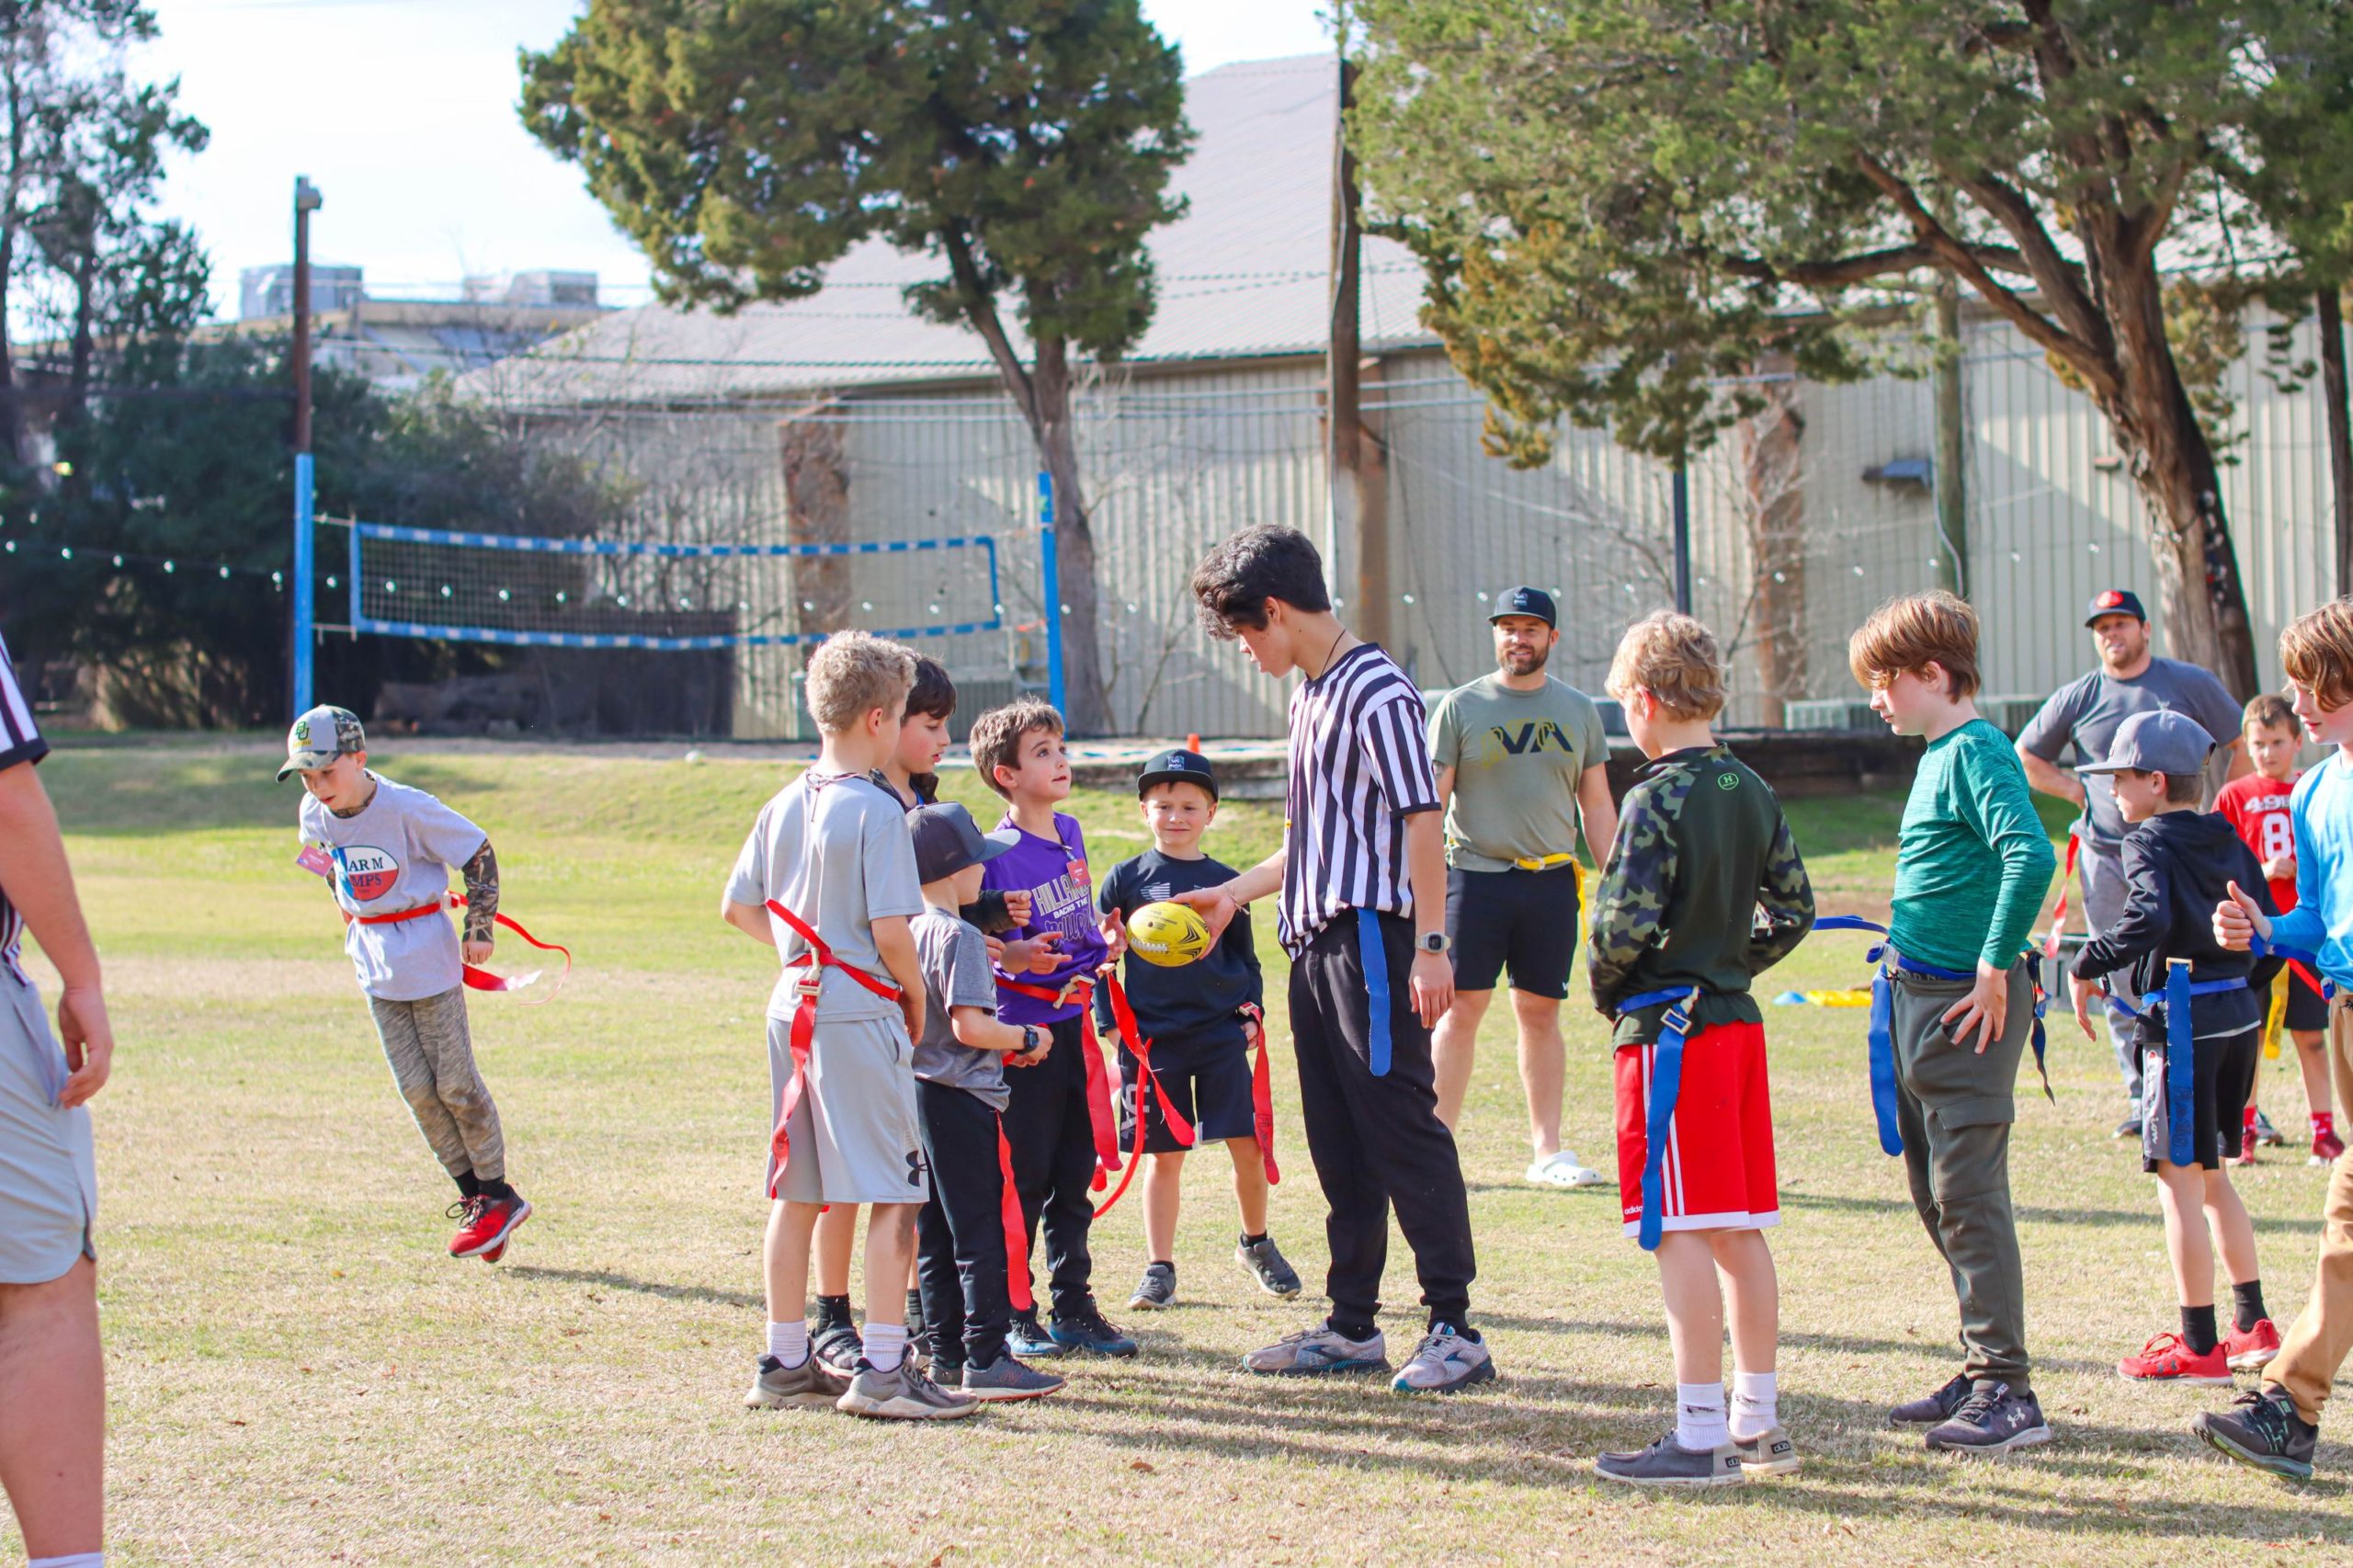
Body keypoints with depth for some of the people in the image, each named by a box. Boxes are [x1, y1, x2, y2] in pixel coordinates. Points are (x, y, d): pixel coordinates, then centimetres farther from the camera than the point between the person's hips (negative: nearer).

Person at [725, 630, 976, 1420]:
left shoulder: (783, 807, 10)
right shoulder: (876, 812, -13)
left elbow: (738, 908, 16)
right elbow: (891, 928, -17)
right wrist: (916, 999, -3)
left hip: (793, 1008, 8)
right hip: (861, 1012, -8)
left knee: (795, 1192, 13)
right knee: (895, 1193, -3)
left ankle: (785, 1363, 18)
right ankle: (882, 1369, -6)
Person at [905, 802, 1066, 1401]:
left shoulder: (912, 931, 11)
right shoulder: (960, 936, -16)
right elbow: (969, 1026, -23)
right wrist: (1026, 1038, -9)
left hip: (920, 1094, 9)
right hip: (962, 1099, -9)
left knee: (936, 1236, 12)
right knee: (982, 1233, -6)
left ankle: (946, 1354, 17)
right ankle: (986, 1360, -7)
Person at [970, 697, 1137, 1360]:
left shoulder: (1070, 833, 10)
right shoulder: (995, 853, -14)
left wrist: (1103, 944, 4)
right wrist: (1016, 957, -28)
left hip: (1075, 1024, 7)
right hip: (1024, 1031, -7)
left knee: (1075, 1174, 12)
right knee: (1024, 1180, -2)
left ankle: (1075, 1308, 20)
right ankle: (1012, 1316, 8)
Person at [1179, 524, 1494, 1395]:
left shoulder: (1375, 691, -12)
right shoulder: (1309, 697, 17)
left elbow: (1421, 820, -17)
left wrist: (1431, 945, -20)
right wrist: (1232, 894, 27)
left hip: (1373, 938, -10)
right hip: (1316, 940, 10)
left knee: (1404, 1132, -8)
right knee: (1337, 1143, 12)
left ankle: (1454, 1329, -4)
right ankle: (1353, 1325, 18)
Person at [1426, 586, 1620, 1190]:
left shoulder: (1578, 710, 10)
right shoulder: (1460, 707, 1)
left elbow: (1597, 806, 14)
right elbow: (1430, 804, 0)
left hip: (1552, 881, 3)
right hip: (1476, 875, -3)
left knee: (1540, 1012, 6)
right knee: (1461, 1009, -5)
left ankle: (1547, 1151, 11)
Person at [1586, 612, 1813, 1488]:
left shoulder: (1659, 800, -14)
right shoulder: (1753, 793, 9)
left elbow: (1626, 924, -20)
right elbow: (1793, 912, 13)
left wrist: (1604, 985, -2)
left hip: (1668, 1029, -8)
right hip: (1736, 1020, 8)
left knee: (1681, 1234, -7)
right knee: (1739, 1232, 13)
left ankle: (1699, 1439, -8)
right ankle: (1758, 1423, 20)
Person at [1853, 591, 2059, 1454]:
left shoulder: (1976, 752, -15)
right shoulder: (1939, 753, 15)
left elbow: (2031, 857, -29)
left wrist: (1996, 970, -24)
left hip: (1967, 1004, -10)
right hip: (1921, 997, 10)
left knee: (1968, 1195, -8)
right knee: (1937, 1193, 15)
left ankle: (2008, 1394, -4)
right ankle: (1983, 1373, 23)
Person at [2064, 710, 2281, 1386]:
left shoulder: (2151, 842, -10)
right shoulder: (2228, 841, 13)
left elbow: (2149, 918, -27)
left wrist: (2088, 966, -18)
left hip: (2181, 1020, -8)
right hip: (2239, 1017, 8)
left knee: (2179, 1178, -3)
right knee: (2211, 1174, 19)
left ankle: (2198, 1344, -2)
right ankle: (2253, 1326, 21)